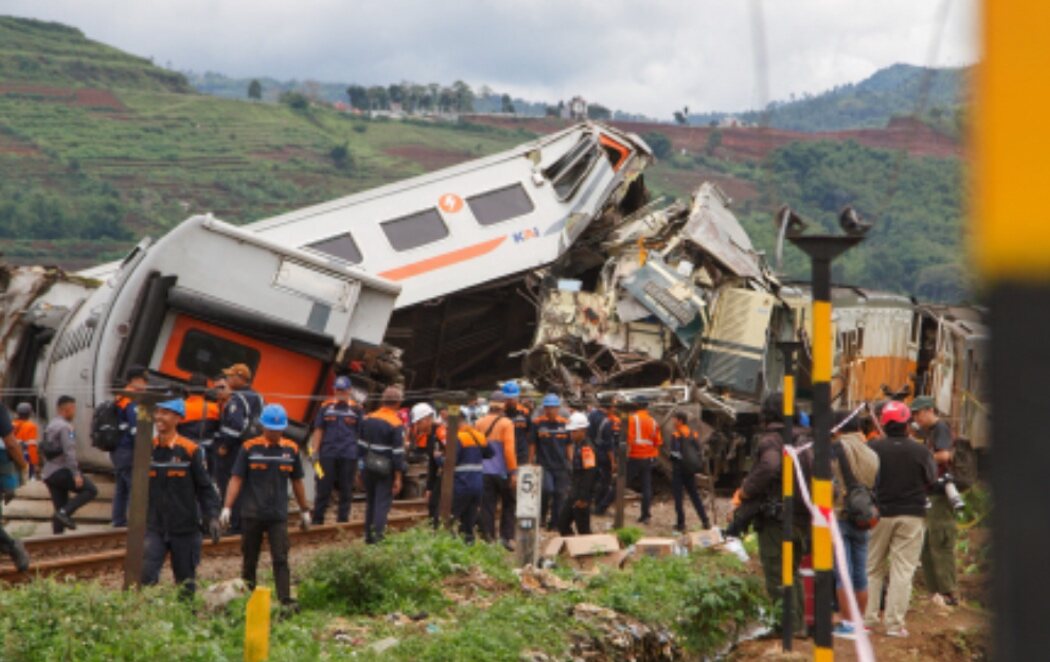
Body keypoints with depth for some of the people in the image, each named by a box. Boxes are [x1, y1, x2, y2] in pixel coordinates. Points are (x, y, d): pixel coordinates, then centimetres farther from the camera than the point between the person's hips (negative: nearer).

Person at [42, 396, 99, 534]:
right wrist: (76, 474, -23)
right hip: (61, 471, -10)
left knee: (59, 507, 10)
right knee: (91, 490, -9)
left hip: (48, 474, 10)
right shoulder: (65, 427, -12)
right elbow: (69, 452, -20)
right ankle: (65, 512, -19)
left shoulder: (50, 426, 19)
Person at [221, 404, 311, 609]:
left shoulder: (291, 449, 6)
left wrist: (304, 510, 20)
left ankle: (285, 600, -12)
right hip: (252, 514, -1)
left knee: (281, 559, -8)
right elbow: (236, 479, -2)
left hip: (278, 515, 1)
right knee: (250, 560, 9)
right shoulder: (249, 448, -1)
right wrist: (227, 507, -11)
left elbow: (297, 482, 16)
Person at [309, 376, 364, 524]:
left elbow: (361, 433, 7)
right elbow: (318, 431, 9)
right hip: (328, 455, 0)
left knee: (346, 490, 4)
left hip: (348, 456, 0)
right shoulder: (325, 407, 7)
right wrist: (314, 451, 1)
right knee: (323, 488, 0)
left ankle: (342, 520, 12)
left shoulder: (357, 409, 5)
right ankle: (317, 520, 6)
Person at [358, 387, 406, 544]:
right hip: (386, 470, -5)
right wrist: (398, 478, -11)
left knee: (370, 502, 18)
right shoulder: (396, 425, -12)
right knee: (383, 503, -2)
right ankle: (377, 535, -11)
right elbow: (398, 453, -13)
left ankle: (368, 535, 25)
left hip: (368, 468, 5)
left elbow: (360, 445, 10)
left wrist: (360, 466, 18)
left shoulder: (368, 419, 5)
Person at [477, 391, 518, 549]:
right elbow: (509, 449, -14)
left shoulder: (480, 423, 4)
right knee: (509, 505, 12)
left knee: (487, 506, 6)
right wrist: (513, 471, -10)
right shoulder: (506, 423, -9)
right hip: (503, 471, -3)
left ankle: (488, 538, 4)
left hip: (485, 472, 3)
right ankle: (507, 537, 8)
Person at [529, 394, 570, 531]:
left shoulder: (564, 424, 4)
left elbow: (569, 446, 12)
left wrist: (570, 463, 11)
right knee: (547, 490, -19)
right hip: (544, 465, -3)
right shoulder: (537, 424, -2)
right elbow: (532, 445, 4)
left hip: (561, 466, 3)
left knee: (559, 494, 3)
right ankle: (541, 515, 6)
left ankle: (554, 524, 14)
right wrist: (531, 463, 4)